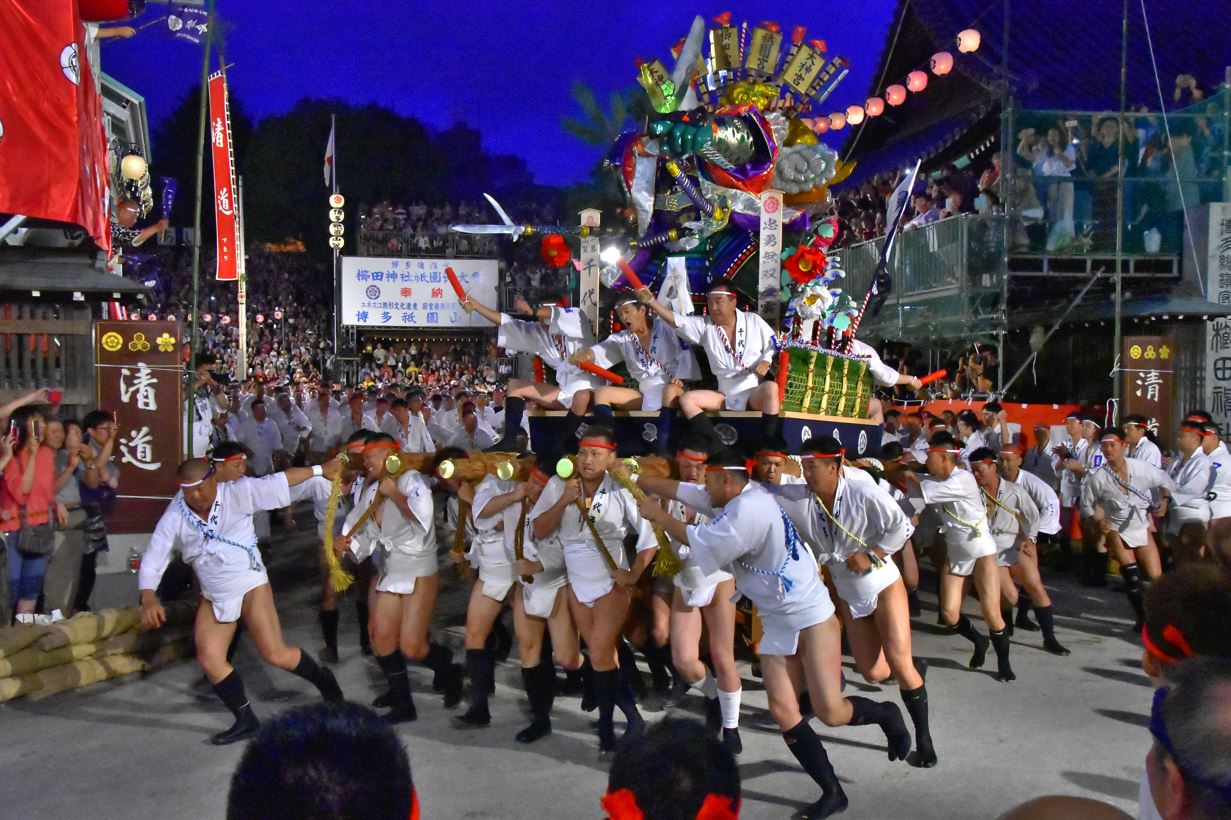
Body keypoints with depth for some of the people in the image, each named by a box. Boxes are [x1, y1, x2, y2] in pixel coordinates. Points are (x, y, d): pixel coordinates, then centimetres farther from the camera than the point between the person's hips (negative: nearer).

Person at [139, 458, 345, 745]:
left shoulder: (237, 493, -18)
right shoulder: (174, 517, -11)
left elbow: (280, 481, -14)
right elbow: (153, 559, -11)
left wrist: (319, 470, -12)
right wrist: (149, 599, -26)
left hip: (250, 584, -5)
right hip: (214, 597, 5)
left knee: (275, 653, -9)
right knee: (209, 659, 0)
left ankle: (323, 679, 18)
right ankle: (246, 720, 15)